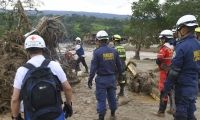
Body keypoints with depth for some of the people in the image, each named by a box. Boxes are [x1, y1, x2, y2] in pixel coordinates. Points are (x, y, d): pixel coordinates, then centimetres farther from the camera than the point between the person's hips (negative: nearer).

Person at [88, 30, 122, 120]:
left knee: (101, 99, 4)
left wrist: (90, 80, -7)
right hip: (112, 78, 5)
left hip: (101, 79, -4)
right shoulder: (114, 51, 0)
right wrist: (120, 75, 22)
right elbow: (119, 65, 8)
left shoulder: (97, 52, -14)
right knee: (112, 96, 19)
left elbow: (93, 67, -14)